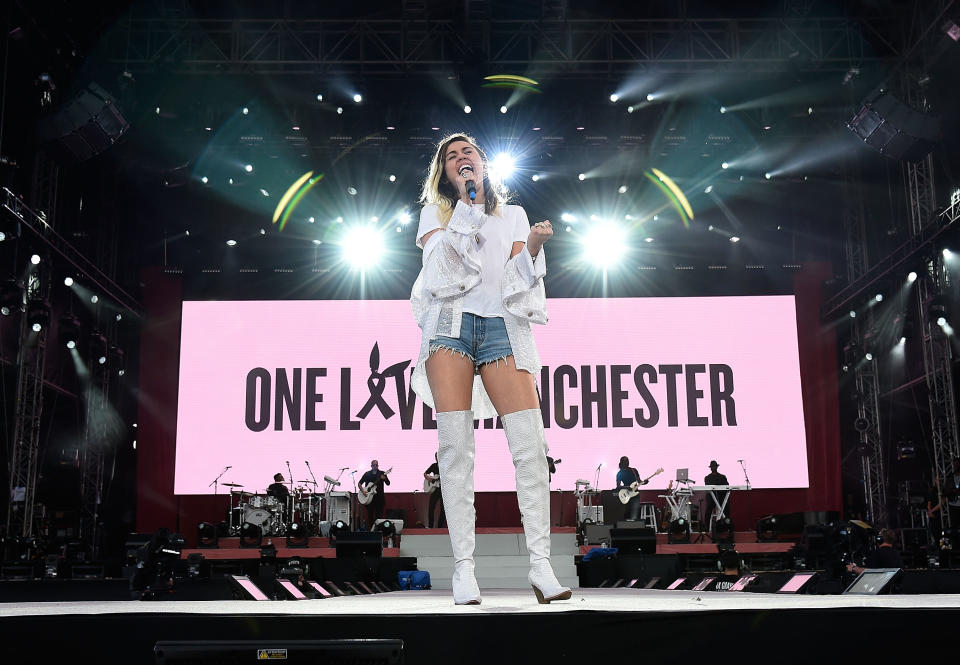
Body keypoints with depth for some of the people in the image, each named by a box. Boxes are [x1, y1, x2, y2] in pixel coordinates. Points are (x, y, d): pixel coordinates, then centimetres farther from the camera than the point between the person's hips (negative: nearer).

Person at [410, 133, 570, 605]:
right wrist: (468, 201, 0)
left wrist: (532, 249, -10)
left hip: (502, 326, 1)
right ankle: (463, 566, -7)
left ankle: (540, 564, -9)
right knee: (455, 446, -10)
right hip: (450, 323, -1)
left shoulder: (512, 215, 22)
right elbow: (437, 260, -1)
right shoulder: (434, 211, 20)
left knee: (531, 443, -12)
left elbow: (517, 280, 10)